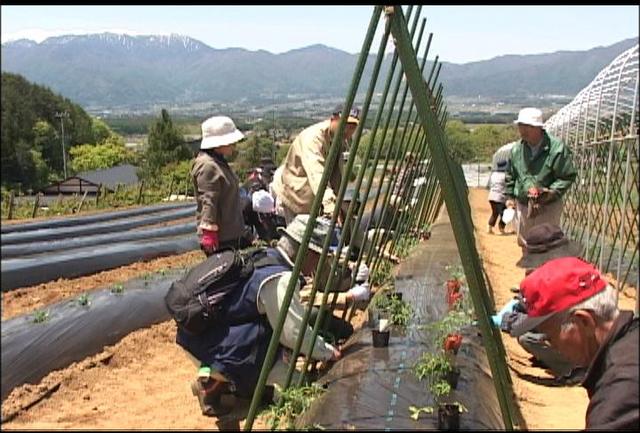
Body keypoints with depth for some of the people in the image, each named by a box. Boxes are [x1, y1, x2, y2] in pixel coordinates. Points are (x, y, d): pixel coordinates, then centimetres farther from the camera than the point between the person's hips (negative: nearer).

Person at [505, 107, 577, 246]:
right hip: (522, 205, 5)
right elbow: (511, 175, 15)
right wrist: (510, 196, 10)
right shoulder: (517, 149, 2)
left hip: (548, 206, -5)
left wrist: (552, 192, -21)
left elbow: (568, 176, -10)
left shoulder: (557, 148, -15)